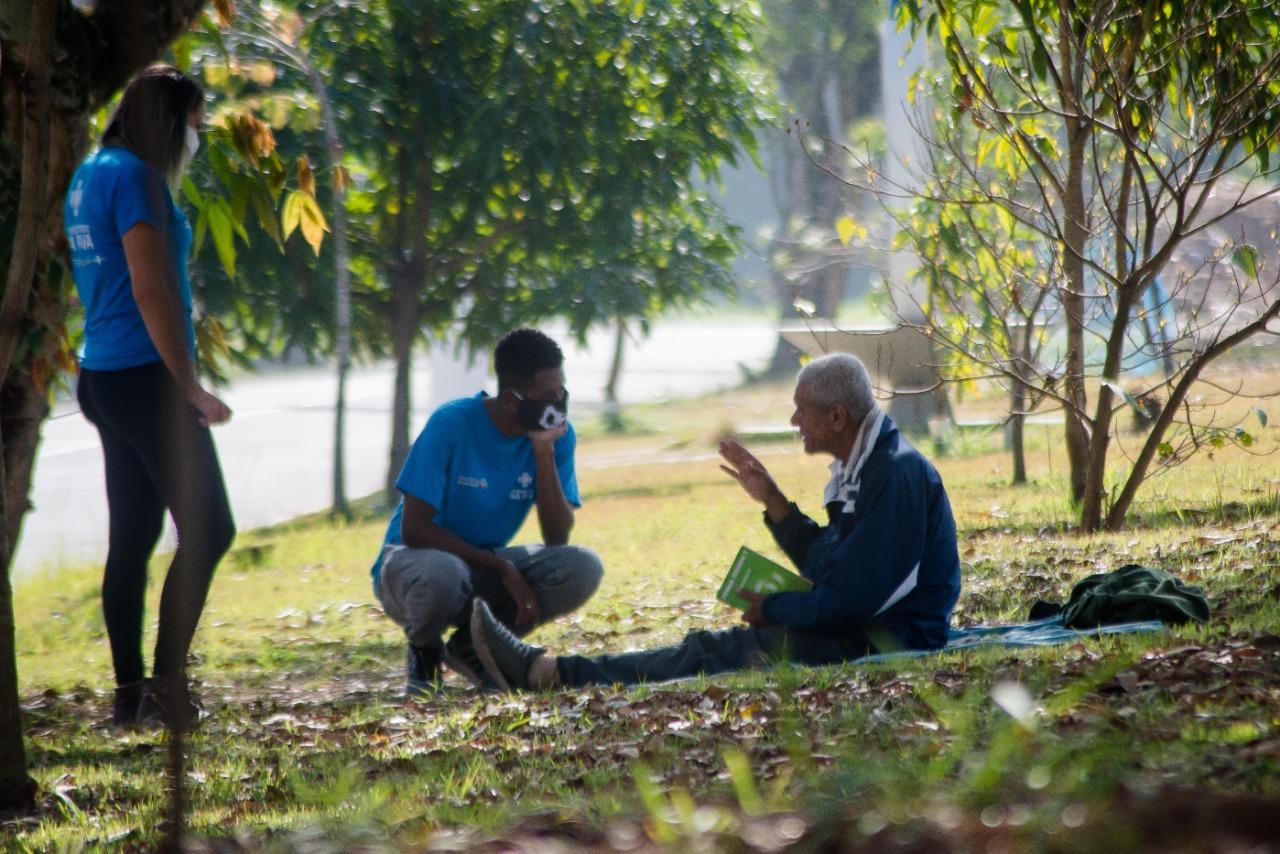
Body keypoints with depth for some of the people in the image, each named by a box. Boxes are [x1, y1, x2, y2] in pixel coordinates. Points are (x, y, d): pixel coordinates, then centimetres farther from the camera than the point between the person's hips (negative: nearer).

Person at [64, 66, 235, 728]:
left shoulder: (91, 174, 17)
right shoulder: (134, 177, -13)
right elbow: (150, 292, -18)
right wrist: (191, 389, -15)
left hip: (105, 376, 10)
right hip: (145, 375, -10)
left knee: (132, 536, 10)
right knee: (207, 529, -9)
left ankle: (129, 693, 11)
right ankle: (167, 684, -12)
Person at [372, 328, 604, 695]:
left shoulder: (558, 433, -7)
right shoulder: (452, 423, -21)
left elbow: (557, 538, -13)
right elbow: (414, 528, -22)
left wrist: (544, 451, -24)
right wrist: (503, 568, -27)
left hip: (485, 567, 5)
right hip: (414, 557, -5)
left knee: (583, 568, -21)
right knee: (440, 574, -42)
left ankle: (471, 648, 1)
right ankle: (423, 650, -4)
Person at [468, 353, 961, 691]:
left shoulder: (897, 475, -18)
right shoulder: (862, 470, 16)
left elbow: (856, 595, -22)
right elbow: (825, 564, 19)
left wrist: (774, 611, -9)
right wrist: (771, 500, 12)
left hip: (887, 639, -10)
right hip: (864, 630, 10)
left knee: (713, 652, -11)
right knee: (712, 648, 2)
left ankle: (549, 673, -12)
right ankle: (545, 671, -4)